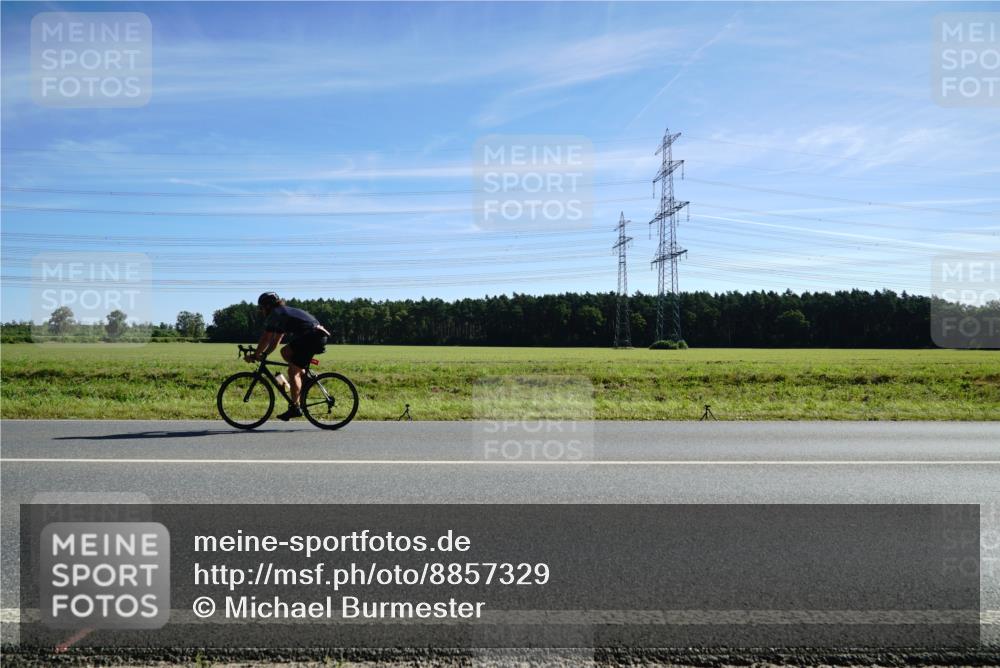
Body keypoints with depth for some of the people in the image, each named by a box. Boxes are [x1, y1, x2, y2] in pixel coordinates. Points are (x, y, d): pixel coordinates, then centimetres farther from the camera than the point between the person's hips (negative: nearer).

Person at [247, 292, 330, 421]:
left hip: (312, 336, -9)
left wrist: (255, 355, 7)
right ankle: (304, 377, 15)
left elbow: (265, 339, -2)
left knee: (292, 371, -6)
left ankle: (295, 408, -5)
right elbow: (275, 340, 29)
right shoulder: (281, 314, 27)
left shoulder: (274, 314, -1)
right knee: (285, 351, 20)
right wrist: (263, 354, 22)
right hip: (318, 336, 9)